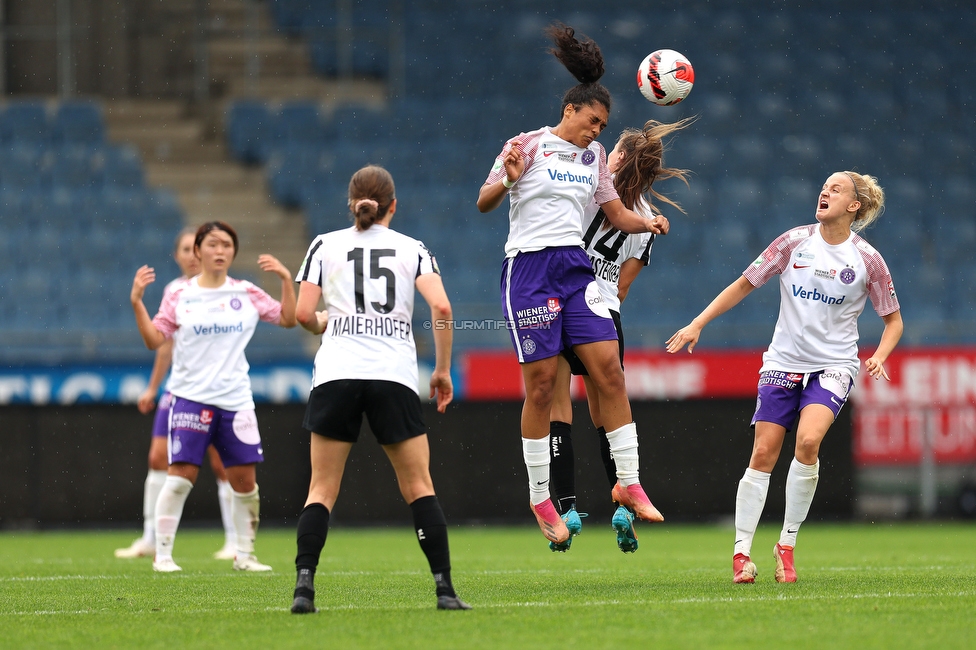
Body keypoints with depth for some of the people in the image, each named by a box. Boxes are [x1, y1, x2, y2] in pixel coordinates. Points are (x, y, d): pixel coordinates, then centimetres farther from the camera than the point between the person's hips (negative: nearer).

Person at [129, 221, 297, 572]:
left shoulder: (247, 294, 7)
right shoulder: (180, 297, 2)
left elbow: (288, 319, 9)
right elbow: (154, 340, 2)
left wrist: (286, 280, -3)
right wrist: (136, 303, -9)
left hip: (236, 399, 3)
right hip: (191, 397, -2)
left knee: (245, 479, 2)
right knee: (181, 475, -10)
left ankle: (245, 554, 15)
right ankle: (162, 554, -2)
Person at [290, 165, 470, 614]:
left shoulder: (325, 245, 9)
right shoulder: (412, 249, 10)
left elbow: (303, 313, 1)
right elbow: (441, 308, -4)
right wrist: (442, 370, 6)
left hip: (335, 375, 0)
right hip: (395, 376, 0)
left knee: (322, 489, 5)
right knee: (419, 487, 8)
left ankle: (304, 584, -11)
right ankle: (444, 588, -1)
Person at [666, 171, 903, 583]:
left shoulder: (867, 260, -4)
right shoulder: (795, 243, -2)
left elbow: (893, 320, 7)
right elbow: (743, 285, 6)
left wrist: (879, 357, -12)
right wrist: (697, 324, 0)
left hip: (833, 367, -2)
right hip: (783, 362, 2)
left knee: (808, 440, -24)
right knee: (763, 455, -5)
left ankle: (787, 545, -10)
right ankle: (741, 552, 4)